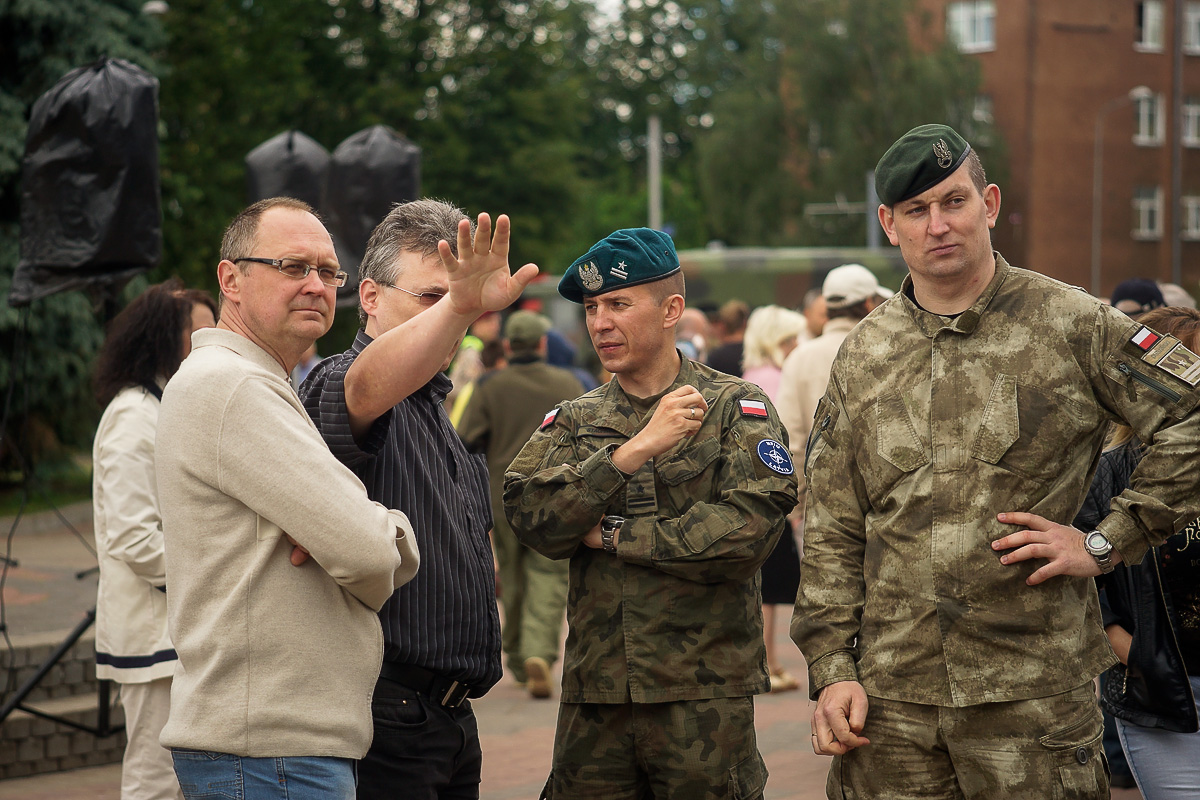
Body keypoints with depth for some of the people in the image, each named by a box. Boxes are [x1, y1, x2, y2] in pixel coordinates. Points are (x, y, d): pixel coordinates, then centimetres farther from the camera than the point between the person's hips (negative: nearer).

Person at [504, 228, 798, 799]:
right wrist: (635, 449, -15)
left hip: (705, 695, -3)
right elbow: (532, 519, -7)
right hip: (594, 694, 3)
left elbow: (748, 529, -14)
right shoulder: (573, 421, 12)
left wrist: (615, 537, -8)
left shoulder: (735, 408, 2)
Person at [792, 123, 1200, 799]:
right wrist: (832, 669, 3)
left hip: (1035, 695, -3)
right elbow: (833, 532, 11)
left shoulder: (1071, 324, -1)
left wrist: (1106, 544, -7)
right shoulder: (864, 356, 10)